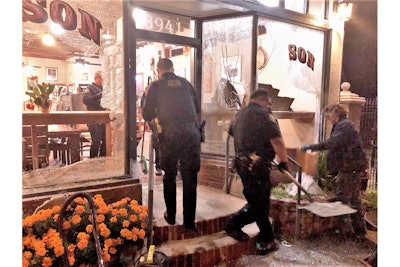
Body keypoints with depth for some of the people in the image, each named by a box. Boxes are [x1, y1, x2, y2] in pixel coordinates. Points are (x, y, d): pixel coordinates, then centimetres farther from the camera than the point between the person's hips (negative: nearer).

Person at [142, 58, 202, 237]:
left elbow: (147, 115, 9)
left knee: (169, 177, 17)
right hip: (192, 132, 2)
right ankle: (189, 225, 9)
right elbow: (197, 109, 22)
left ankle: (171, 216, 30)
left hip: (170, 133, -1)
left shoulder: (156, 85, 8)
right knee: (190, 179, 6)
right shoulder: (185, 83, 16)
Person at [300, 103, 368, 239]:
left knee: (342, 199, -3)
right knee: (354, 199, 16)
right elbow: (338, 146, 22)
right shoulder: (346, 125, 19)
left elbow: (332, 143, -30)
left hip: (348, 168, -10)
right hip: (354, 168, 10)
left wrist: (311, 146, -30)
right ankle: (359, 228, 25)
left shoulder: (343, 125, -14)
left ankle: (346, 229, 4)